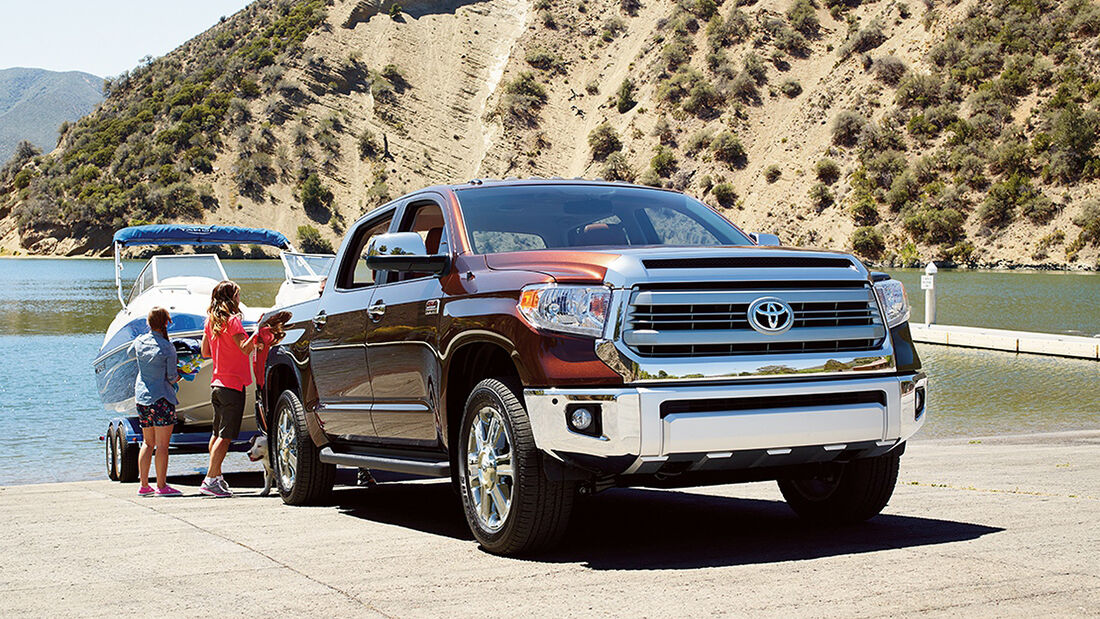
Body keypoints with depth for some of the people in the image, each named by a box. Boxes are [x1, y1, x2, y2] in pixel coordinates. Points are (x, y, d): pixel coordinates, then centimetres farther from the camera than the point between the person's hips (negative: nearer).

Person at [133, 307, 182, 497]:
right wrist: (176, 378, 15)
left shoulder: (139, 341, 3)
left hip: (141, 397, 6)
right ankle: (161, 486, -3)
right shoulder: (167, 348, -13)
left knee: (147, 442, 15)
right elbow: (171, 376, -7)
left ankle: (144, 485, 16)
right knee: (162, 444, -3)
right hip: (161, 398, -6)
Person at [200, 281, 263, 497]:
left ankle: (216, 476, 22)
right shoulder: (232, 320, -12)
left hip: (217, 383, 9)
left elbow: (205, 352, 19)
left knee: (217, 434, 16)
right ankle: (211, 480, -13)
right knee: (225, 435, -8)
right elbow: (245, 348, -22)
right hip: (233, 384, -8)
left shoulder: (210, 321, 12)